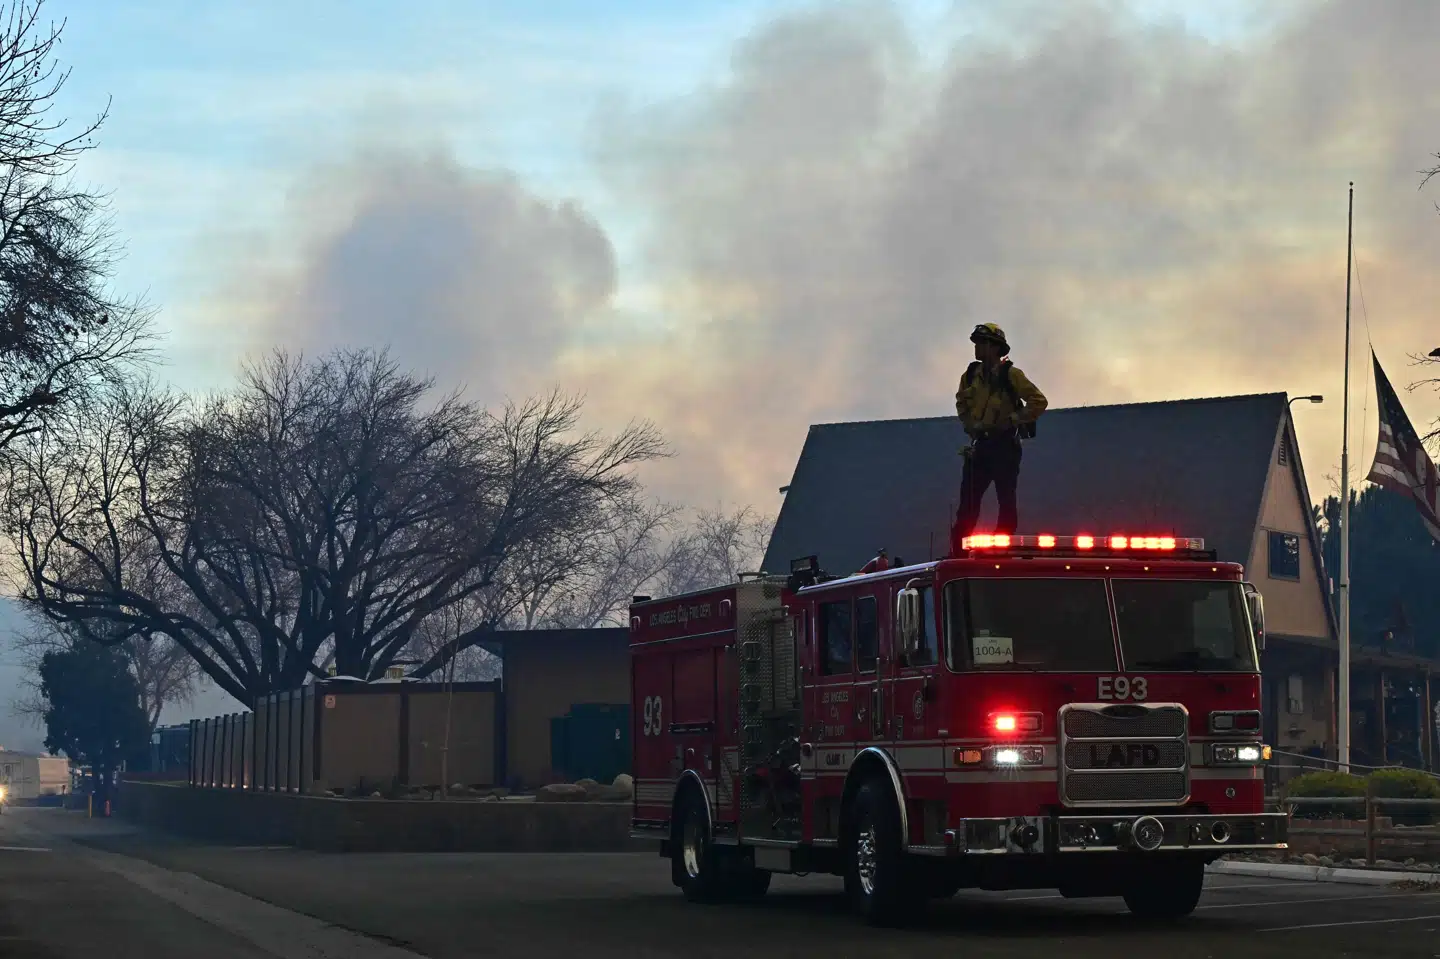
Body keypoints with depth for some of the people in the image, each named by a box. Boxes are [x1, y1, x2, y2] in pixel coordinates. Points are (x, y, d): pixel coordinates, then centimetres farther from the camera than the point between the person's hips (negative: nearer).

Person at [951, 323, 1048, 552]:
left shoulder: (1010, 374, -10)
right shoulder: (971, 375, 8)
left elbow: (1039, 401, -13)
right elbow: (961, 402, 27)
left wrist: (1013, 420, -15)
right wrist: (969, 424, 13)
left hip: (1004, 446, -6)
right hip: (979, 445, 6)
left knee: (1006, 501, -3)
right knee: (968, 501, 4)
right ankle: (957, 551, 5)